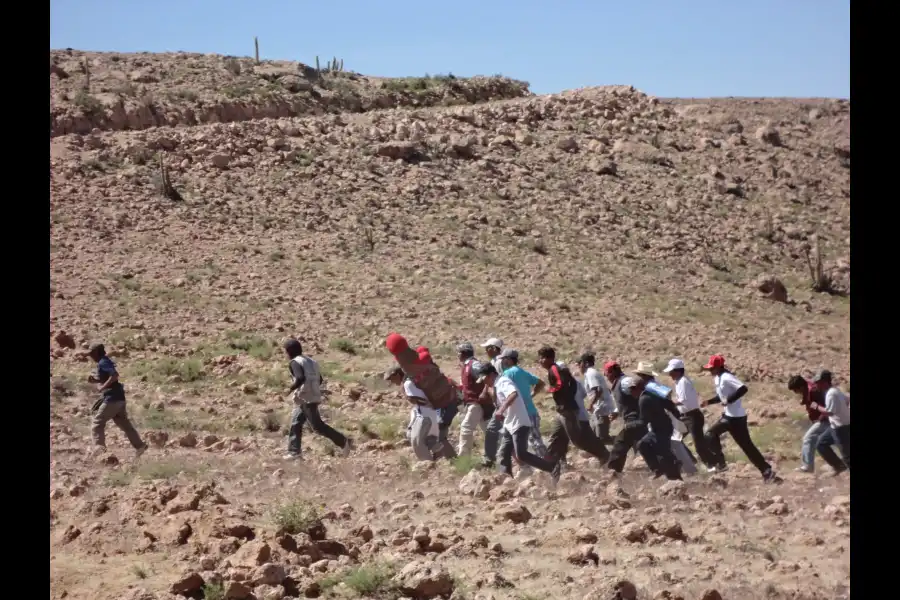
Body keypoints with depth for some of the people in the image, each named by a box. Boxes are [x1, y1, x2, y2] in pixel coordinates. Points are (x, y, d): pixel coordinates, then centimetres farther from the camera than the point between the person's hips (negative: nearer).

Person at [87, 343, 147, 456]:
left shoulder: (103, 363, -12)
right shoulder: (106, 362, 17)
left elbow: (115, 375, -27)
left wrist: (103, 387, -21)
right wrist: (94, 379, 11)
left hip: (112, 399, -10)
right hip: (118, 398, 10)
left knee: (97, 424, -4)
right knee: (124, 424, 13)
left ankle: (99, 447, -10)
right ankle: (139, 446, 12)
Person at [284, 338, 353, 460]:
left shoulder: (294, 363, -11)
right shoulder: (310, 361, 16)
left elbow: (301, 378, -27)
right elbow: (320, 380, 17)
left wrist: (291, 388, -14)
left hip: (306, 399, -10)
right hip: (313, 397, 10)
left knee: (317, 426, -7)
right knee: (295, 423, 14)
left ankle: (343, 441, -9)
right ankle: (294, 451, 15)